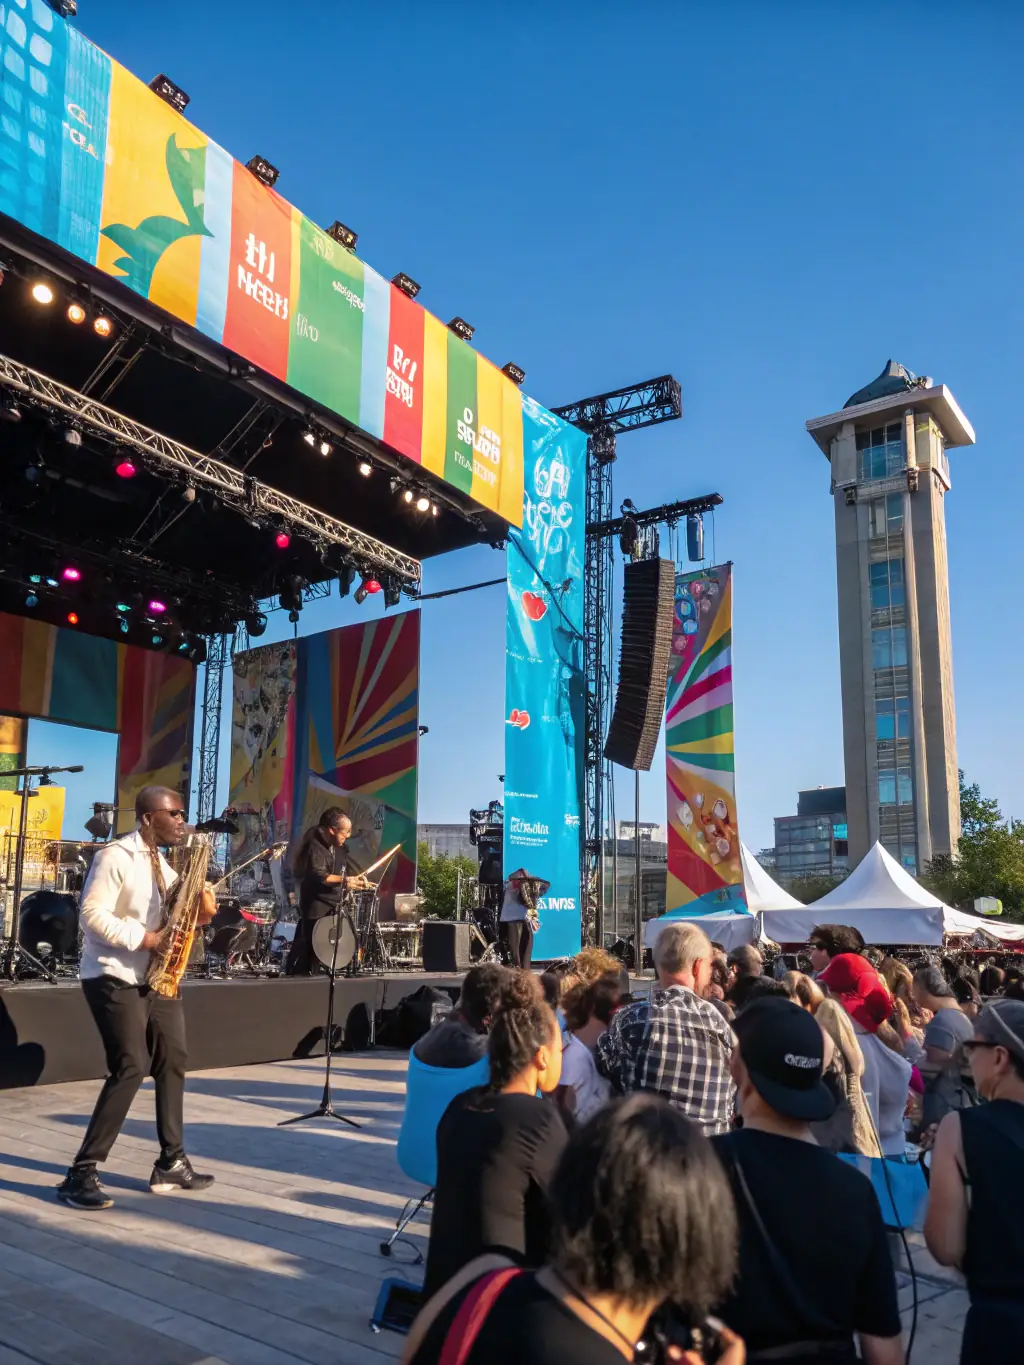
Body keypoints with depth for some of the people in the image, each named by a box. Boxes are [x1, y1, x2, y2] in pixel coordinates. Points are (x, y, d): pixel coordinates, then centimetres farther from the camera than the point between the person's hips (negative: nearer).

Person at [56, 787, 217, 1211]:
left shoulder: (164, 865, 15)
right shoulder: (115, 857, -13)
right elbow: (93, 914, -21)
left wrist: (198, 910, -4)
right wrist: (144, 938, -24)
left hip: (155, 978, 9)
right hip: (113, 978, -9)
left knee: (172, 1061, 8)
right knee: (131, 1067, -14)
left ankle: (171, 1163, 17)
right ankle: (81, 1174, -4)